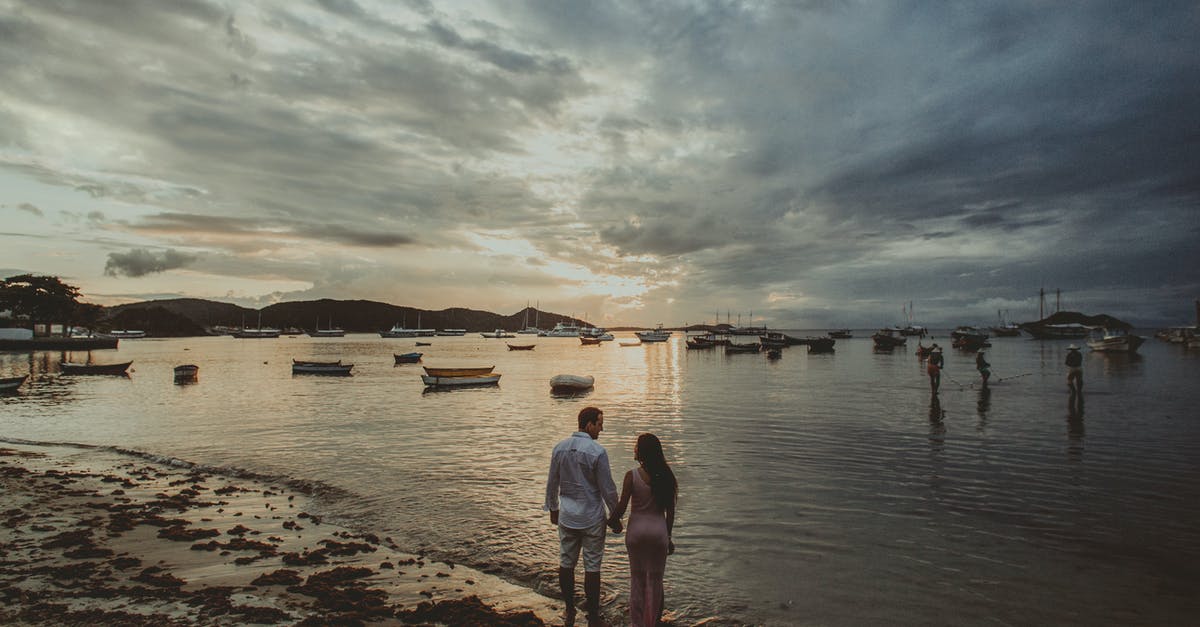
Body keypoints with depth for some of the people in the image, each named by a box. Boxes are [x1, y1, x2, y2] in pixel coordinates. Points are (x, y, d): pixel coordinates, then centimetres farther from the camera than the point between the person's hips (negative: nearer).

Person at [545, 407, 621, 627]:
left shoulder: (559, 448, -1)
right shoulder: (597, 452, -16)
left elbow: (552, 483, 7)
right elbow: (608, 489, -11)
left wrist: (553, 509, 21)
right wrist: (616, 517, 1)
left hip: (566, 517, 5)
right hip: (592, 518, -4)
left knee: (566, 563, 14)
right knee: (592, 567, 6)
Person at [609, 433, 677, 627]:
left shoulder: (632, 476, -13)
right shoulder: (665, 476, -4)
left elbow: (621, 507, -10)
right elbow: (670, 511, 1)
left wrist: (612, 520, 10)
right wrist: (668, 536, 12)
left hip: (636, 531, -1)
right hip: (658, 531, 1)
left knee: (637, 578, 13)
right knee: (655, 579, 14)